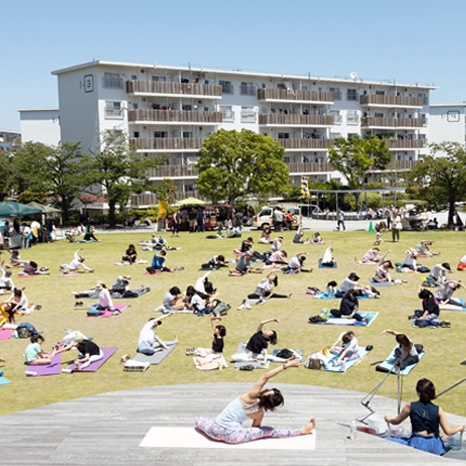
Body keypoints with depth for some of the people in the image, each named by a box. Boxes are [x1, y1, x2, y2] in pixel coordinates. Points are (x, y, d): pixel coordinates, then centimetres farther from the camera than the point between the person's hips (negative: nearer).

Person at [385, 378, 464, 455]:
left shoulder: (410, 407, -5)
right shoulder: (438, 410, -3)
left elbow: (396, 421, 11)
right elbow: (448, 431, -1)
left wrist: (389, 419, 34)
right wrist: (459, 428, 21)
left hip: (417, 445, -3)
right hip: (435, 446, 3)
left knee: (388, 441, 8)